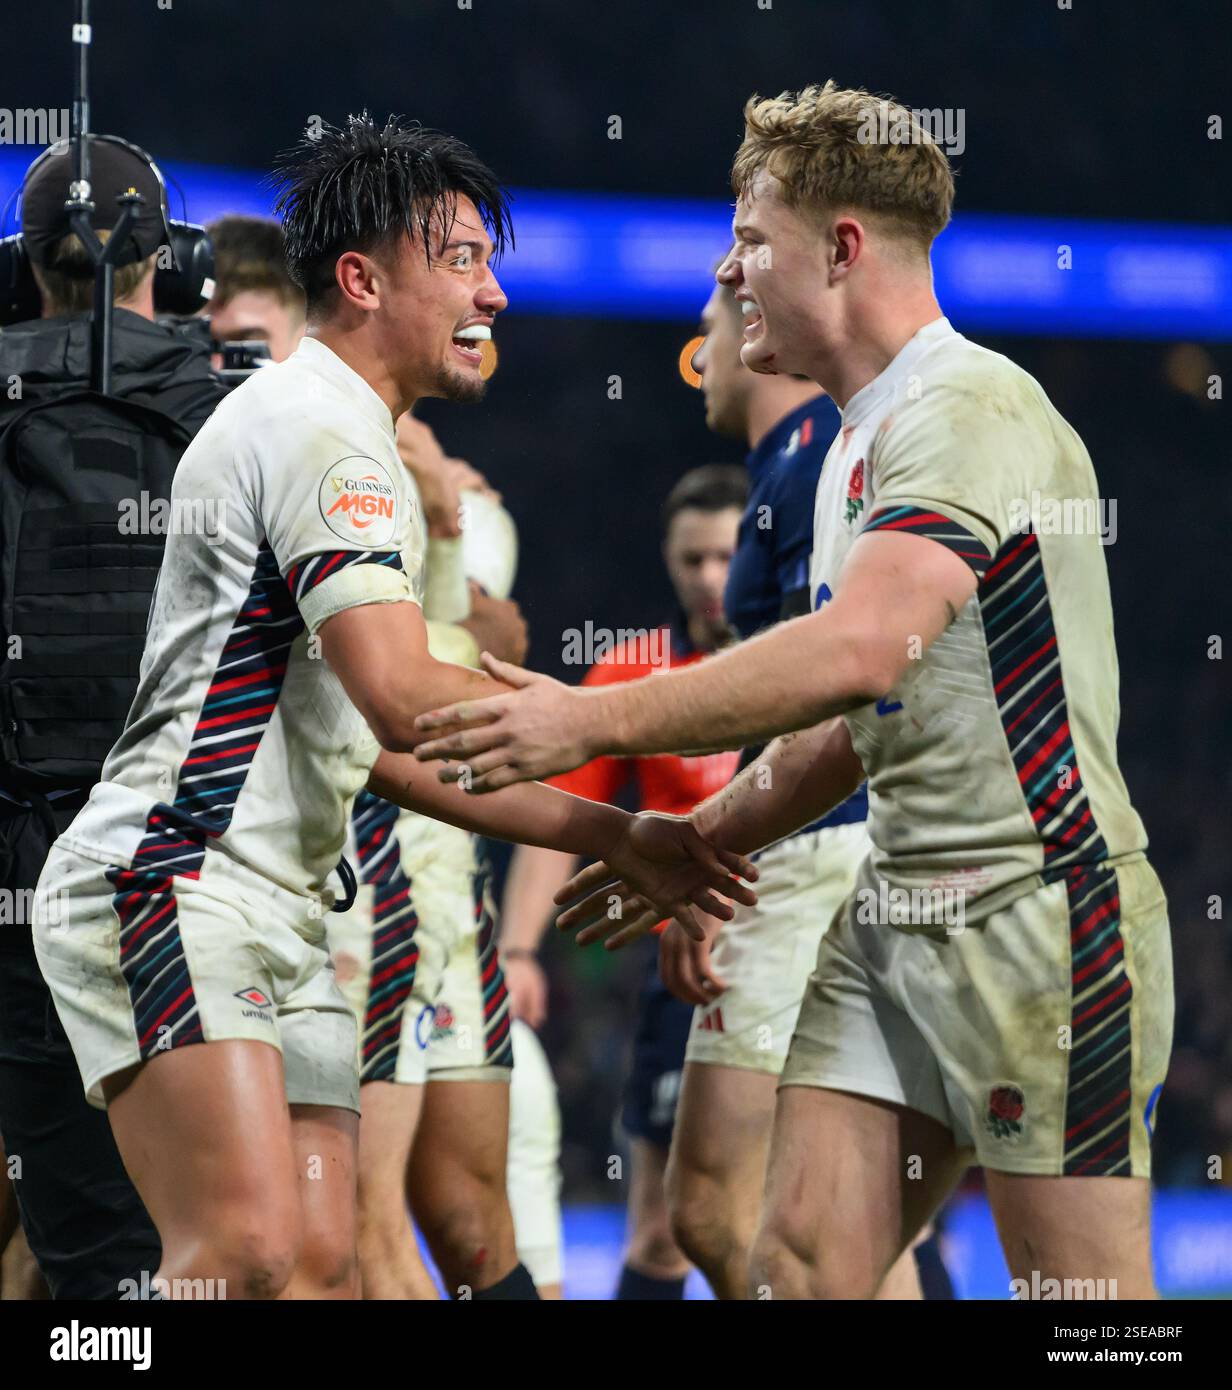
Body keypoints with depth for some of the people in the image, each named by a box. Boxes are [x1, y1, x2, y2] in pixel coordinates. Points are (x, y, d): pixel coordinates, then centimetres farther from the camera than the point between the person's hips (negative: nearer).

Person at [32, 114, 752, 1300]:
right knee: (249, 1249, -25)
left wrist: (608, 837, 17)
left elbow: (381, 746, 23)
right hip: (164, 886, -11)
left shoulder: (345, 438, 24)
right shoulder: (319, 428, -10)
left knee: (321, 1261, -1)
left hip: (276, 919, 11)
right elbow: (404, 700, -23)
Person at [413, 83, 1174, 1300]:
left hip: (1040, 911, -9)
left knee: (1080, 1294, -6)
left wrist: (594, 721, -23)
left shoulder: (972, 410, -15)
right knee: (800, 1257, 1)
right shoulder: (856, 443, 17)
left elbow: (858, 652, -28)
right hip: (895, 914, 9)